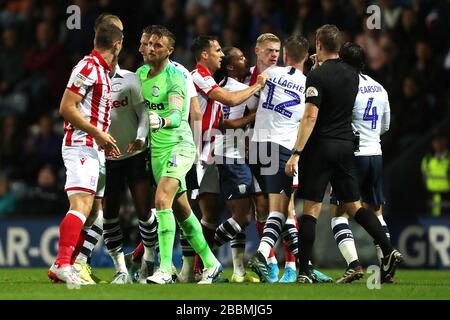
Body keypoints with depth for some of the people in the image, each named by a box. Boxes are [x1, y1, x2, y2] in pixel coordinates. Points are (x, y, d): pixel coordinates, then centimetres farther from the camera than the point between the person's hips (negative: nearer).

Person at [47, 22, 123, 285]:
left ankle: (61, 268, 9)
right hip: (81, 146, -10)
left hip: (94, 150, 10)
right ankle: (63, 264, -28)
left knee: (91, 211, 8)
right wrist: (98, 133, -16)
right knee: (81, 206, -20)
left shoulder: (102, 71, 19)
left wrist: (104, 140, 19)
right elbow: (67, 108, -16)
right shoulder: (88, 67, -10)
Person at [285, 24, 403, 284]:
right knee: (354, 206, 13)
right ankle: (389, 251, -1)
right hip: (346, 146, 6)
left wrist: (296, 153, -18)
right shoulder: (352, 75, 10)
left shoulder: (318, 76, -12)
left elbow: (311, 117, -18)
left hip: (321, 147, -6)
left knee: (311, 209, -3)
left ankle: (304, 271, -4)